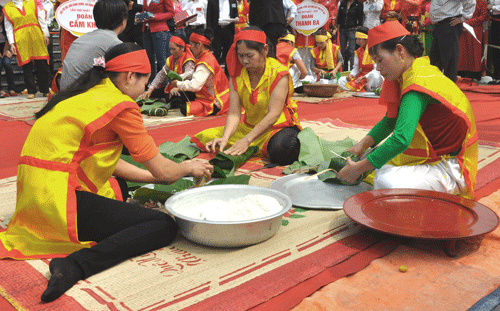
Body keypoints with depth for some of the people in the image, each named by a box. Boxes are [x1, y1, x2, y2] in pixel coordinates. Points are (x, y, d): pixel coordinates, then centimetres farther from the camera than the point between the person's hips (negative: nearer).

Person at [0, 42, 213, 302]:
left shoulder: (86, 95, 15)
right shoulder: (121, 105, -11)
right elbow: (162, 171, -7)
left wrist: (155, 178, 20)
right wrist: (189, 168, 14)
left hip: (35, 191, 10)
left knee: (117, 186, 32)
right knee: (164, 226, -9)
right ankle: (76, 265, -22)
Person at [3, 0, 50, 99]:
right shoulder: (7, 8, 9)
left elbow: (41, 19, 10)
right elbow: (8, 28, 9)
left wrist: (45, 34, 3)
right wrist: (11, 43, 1)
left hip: (37, 38, 1)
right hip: (21, 41, 0)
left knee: (42, 65, -1)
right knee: (26, 66, -1)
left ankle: (45, 90, 10)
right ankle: (31, 91, 6)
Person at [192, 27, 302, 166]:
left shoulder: (278, 73, -17)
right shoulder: (237, 75, -3)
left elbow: (273, 115, -24)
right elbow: (234, 114, -11)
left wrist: (247, 140, -33)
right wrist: (225, 138, -31)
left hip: (280, 126, -5)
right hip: (249, 127, 5)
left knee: (280, 149, -41)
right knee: (204, 137, -7)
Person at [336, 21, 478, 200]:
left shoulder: (418, 85, -24)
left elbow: (401, 139, -34)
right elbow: (391, 120, 16)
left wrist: (358, 168, -26)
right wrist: (363, 145, 5)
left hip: (450, 169, -10)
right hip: (431, 157, 10)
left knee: (388, 182, -32)